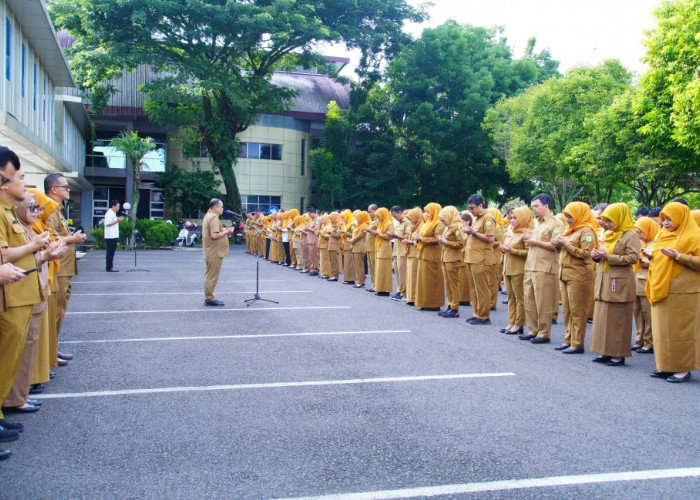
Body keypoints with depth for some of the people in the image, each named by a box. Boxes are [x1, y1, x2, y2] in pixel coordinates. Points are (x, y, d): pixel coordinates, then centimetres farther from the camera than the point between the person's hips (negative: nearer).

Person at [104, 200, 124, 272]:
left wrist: (118, 220, 12)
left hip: (114, 236, 10)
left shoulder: (113, 213, 19)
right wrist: (117, 221, -19)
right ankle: (109, 268, -4)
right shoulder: (109, 213, -13)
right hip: (110, 236, -10)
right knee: (110, 252, -7)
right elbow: (107, 224, -20)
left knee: (111, 252, 12)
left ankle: (110, 267, 17)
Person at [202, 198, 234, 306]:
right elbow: (214, 236, -25)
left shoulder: (208, 216, 16)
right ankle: (209, 298, 1)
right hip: (215, 252, -11)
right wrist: (227, 232, -14)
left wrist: (224, 230, 11)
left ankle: (209, 297, 23)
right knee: (212, 276, -4)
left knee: (210, 275, 16)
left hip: (210, 252, 11)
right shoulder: (214, 218, -17)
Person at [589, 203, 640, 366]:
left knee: (618, 320, -2)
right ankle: (606, 352, 15)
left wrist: (607, 256, -17)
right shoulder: (609, 235, 17)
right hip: (604, 283, 8)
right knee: (602, 318, 8)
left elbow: (633, 258, -17)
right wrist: (598, 255, 2)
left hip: (619, 284, -8)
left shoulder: (631, 235, -7)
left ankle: (619, 354, 4)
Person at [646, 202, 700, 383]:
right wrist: (651, 255, 5)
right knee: (662, 329, 8)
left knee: (681, 330, -2)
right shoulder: (663, 235, 17)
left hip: (682, 292, -7)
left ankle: (684, 368, 5)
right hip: (662, 291, 7)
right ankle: (666, 366, 15)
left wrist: (678, 256, -22)